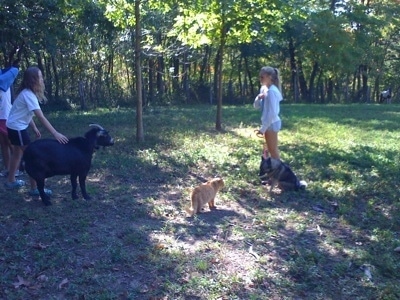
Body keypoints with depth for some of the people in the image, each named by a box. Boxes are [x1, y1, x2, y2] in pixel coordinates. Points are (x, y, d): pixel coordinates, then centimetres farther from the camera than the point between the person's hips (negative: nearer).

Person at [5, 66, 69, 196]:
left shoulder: (28, 93, 3)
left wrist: (35, 128, 10)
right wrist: (55, 133, -37)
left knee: (17, 153, 22)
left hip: (15, 127, 10)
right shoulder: (29, 95, -26)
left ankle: (11, 181, 38)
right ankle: (35, 189, 1)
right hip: (17, 128, -10)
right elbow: (41, 117, -33)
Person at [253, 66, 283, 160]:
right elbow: (256, 106, 13)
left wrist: (263, 128, -22)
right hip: (269, 123, 10)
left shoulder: (271, 91, -20)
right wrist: (258, 98, -9)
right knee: (271, 150, 18)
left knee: (273, 150, -1)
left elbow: (272, 113, -24)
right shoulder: (264, 89, 8)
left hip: (271, 124, -10)